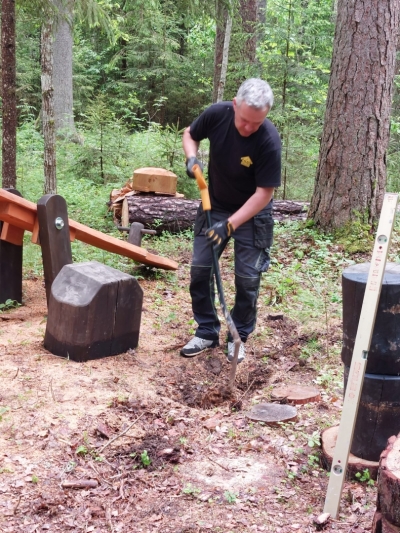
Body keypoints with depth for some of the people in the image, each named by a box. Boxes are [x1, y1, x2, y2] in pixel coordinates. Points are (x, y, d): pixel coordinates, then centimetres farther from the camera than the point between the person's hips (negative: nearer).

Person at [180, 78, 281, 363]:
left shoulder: (269, 141, -29)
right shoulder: (217, 114, -19)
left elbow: (264, 193, -24)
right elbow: (190, 134, 3)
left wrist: (230, 224, -29)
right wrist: (192, 157, -18)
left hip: (252, 213, -3)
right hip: (214, 206, 4)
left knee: (248, 278, -3)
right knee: (200, 269, 1)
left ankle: (239, 337, 16)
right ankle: (207, 331, 16)